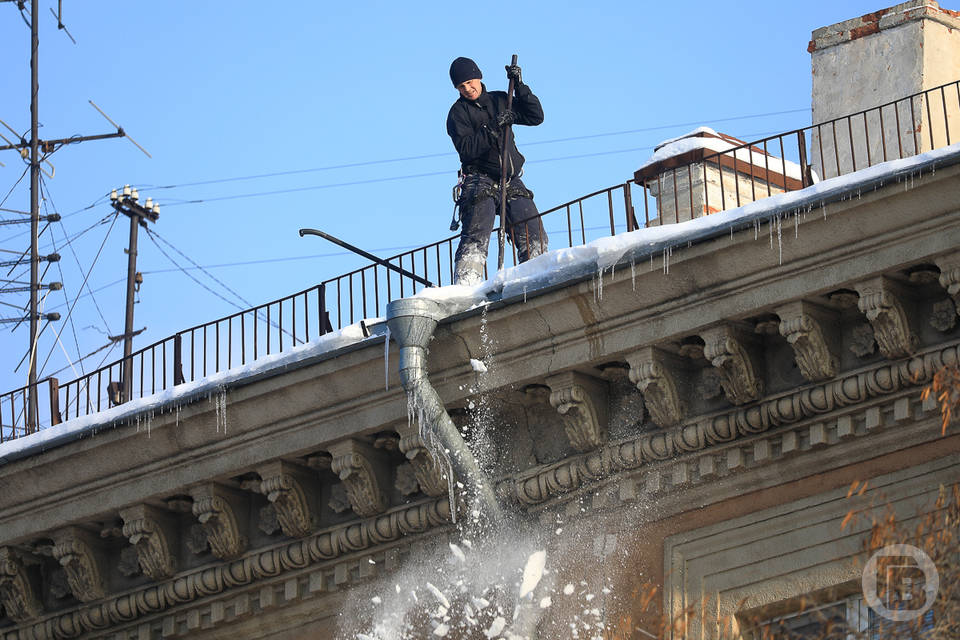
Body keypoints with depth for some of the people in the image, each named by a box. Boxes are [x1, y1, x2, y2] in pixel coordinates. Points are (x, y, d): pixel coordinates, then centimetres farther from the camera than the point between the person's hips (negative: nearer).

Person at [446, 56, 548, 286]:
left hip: (511, 182, 5)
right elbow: (466, 149, -11)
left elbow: (535, 117, 12)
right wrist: (494, 129, -20)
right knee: (476, 239, -19)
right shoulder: (458, 112, 3)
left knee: (534, 236, -5)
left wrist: (519, 86, 3)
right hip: (480, 181, -5)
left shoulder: (500, 101, 16)